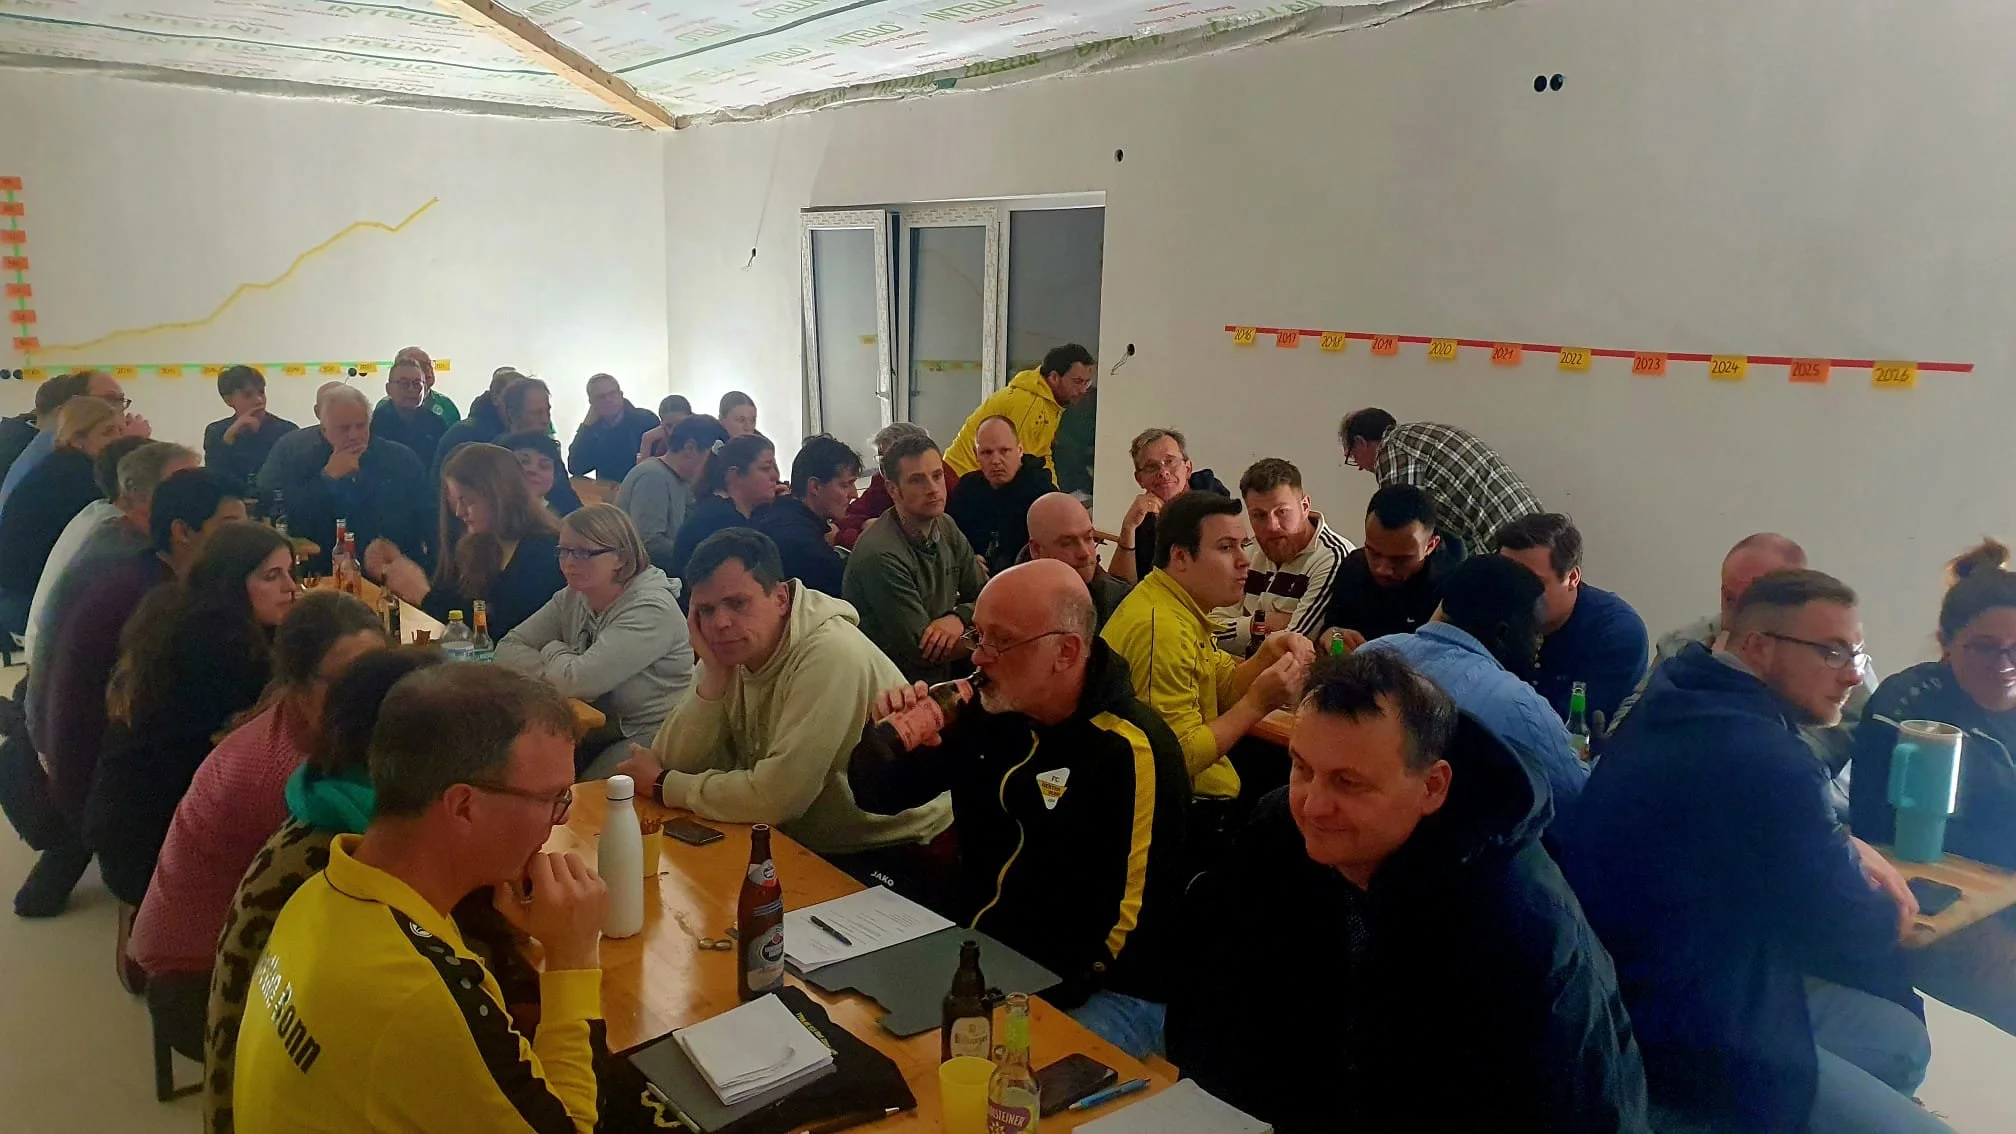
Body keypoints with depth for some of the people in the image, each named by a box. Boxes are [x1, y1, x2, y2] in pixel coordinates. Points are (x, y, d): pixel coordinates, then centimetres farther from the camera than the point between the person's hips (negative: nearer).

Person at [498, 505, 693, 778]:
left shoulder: (650, 610, -18)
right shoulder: (571, 599, 7)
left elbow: (577, 681, -24)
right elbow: (508, 649, 4)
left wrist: (554, 651, -2)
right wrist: (560, 673, -13)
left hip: (652, 737, -7)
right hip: (601, 731, 7)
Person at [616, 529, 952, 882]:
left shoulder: (830, 655, -25)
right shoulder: (732, 651, -1)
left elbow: (773, 799, -26)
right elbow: (673, 763, -4)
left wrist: (661, 784, -12)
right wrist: (714, 675, -18)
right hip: (807, 845, 7)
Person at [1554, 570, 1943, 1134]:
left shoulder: (1685, 700, 4)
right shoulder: (1766, 761, -27)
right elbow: (1852, 929, -14)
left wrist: (1847, 848, 5)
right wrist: (1887, 909, 9)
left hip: (1646, 978, 11)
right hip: (1672, 1036, -11)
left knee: (1901, 1039, 20)